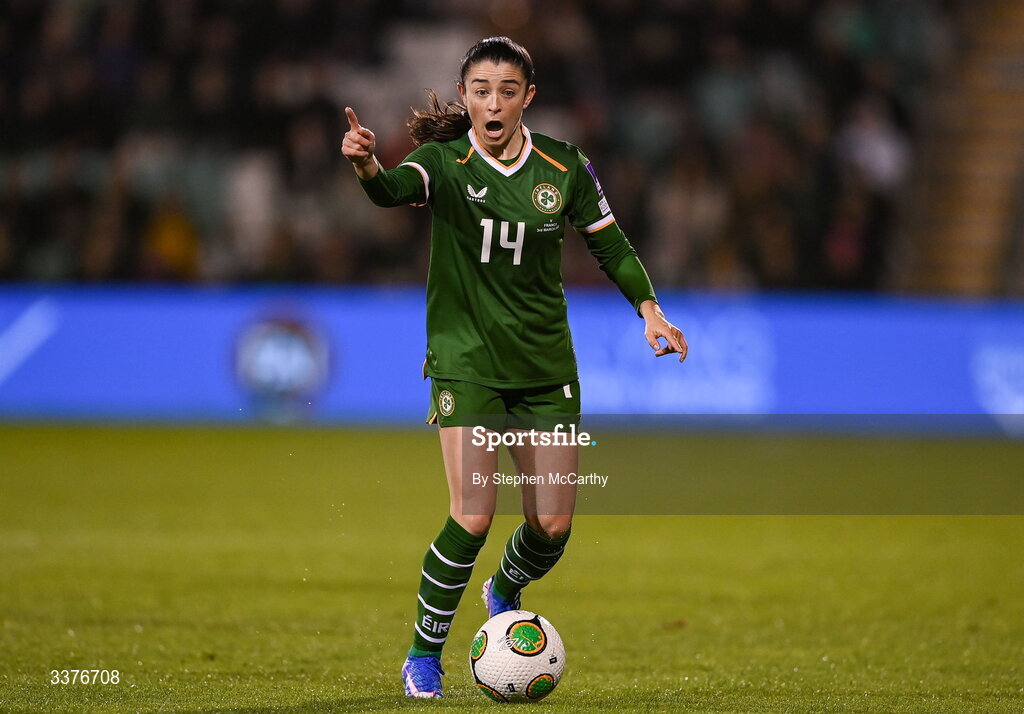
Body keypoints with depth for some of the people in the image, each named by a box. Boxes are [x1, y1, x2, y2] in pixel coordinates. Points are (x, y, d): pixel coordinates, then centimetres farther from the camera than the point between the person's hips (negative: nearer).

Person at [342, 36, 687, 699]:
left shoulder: (565, 166, -1)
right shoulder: (445, 162, -9)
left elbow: (610, 245, 11)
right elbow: (395, 189, -31)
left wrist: (649, 309, -1)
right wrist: (368, 165, -54)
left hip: (546, 365, 3)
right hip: (466, 361, -3)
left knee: (553, 525, 2)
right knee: (473, 517, -16)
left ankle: (504, 593, 37)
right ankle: (424, 654, 3)